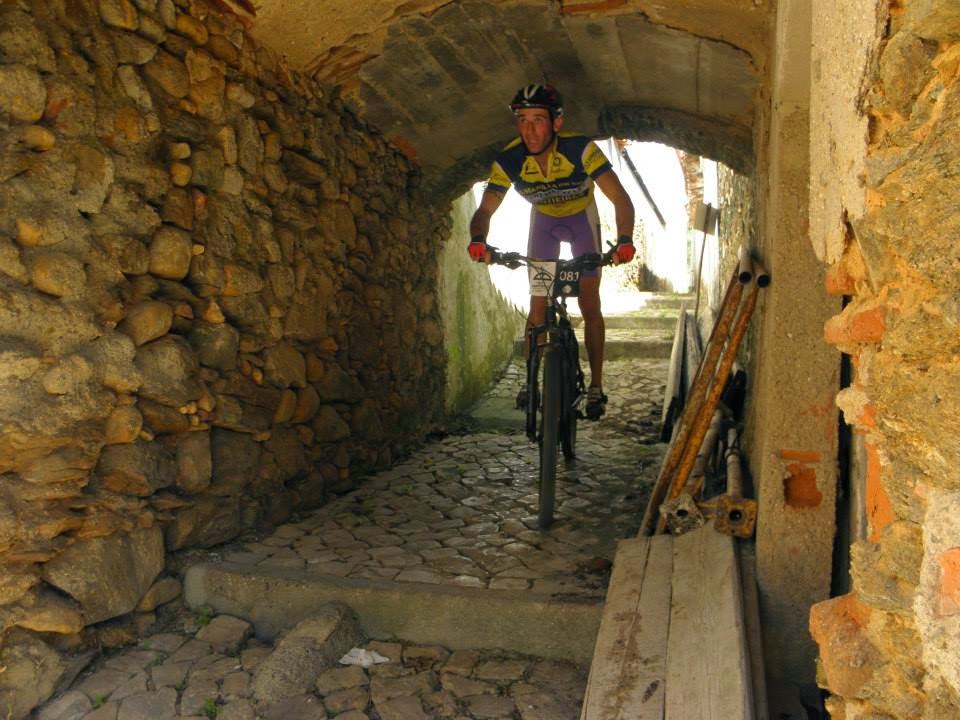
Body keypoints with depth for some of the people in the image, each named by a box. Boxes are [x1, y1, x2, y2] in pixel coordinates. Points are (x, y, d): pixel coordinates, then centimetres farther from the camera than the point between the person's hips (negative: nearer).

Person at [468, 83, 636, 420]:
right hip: (543, 220, 2)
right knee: (538, 304, -3)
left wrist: (624, 240, -56)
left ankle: (596, 386, 5)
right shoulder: (509, 161, -28)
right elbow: (485, 210, -24)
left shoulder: (580, 149, -35)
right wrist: (478, 240, -46)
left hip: (582, 217, -2)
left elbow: (620, 198, -39)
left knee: (589, 305, -5)